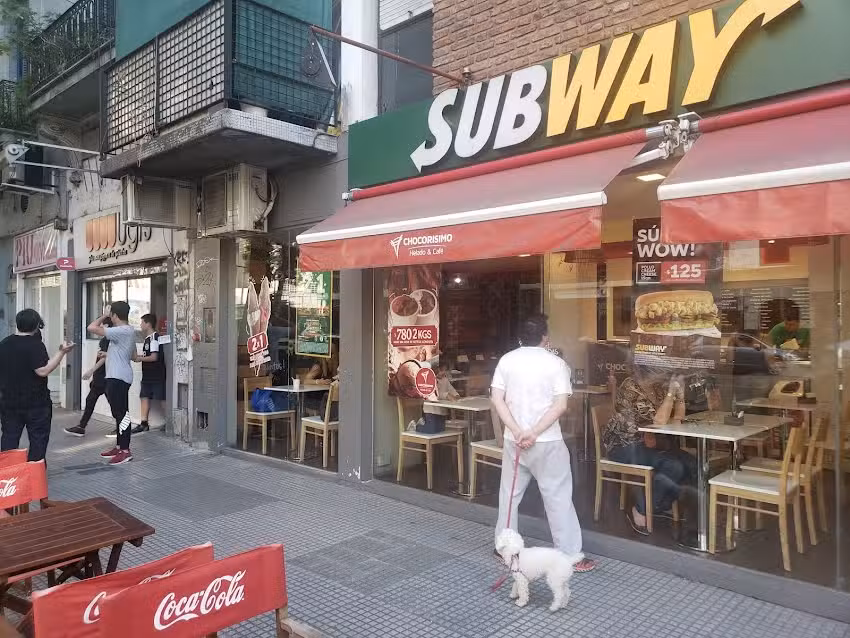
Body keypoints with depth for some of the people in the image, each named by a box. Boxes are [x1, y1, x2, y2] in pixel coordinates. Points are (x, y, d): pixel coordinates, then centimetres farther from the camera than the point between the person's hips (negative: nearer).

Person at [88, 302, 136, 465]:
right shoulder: (129, 331, 15)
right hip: (116, 377, 11)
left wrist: (104, 316, -5)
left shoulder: (121, 331, -17)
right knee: (118, 413, 16)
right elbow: (133, 355, 25)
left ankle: (125, 451, -5)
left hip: (118, 378, -11)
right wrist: (109, 354, 29)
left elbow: (92, 328, -21)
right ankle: (119, 447, 24)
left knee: (122, 414, -8)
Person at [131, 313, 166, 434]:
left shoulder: (154, 338, -15)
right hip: (148, 375, 9)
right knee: (145, 397, 9)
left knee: (161, 399, -3)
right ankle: (144, 423, 14)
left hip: (157, 375, -9)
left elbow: (154, 357, -20)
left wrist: (139, 358, -11)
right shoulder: (148, 338, 14)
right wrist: (137, 356, 8)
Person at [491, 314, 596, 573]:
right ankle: (570, 555, 10)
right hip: (547, 442, -3)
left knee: (509, 493, 16)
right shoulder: (556, 363, -7)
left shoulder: (506, 360, 2)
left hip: (514, 440, 4)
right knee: (558, 497, 4)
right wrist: (534, 433, -16)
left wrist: (518, 432, -10)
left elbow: (497, 398, -4)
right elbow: (560, 405, -15)